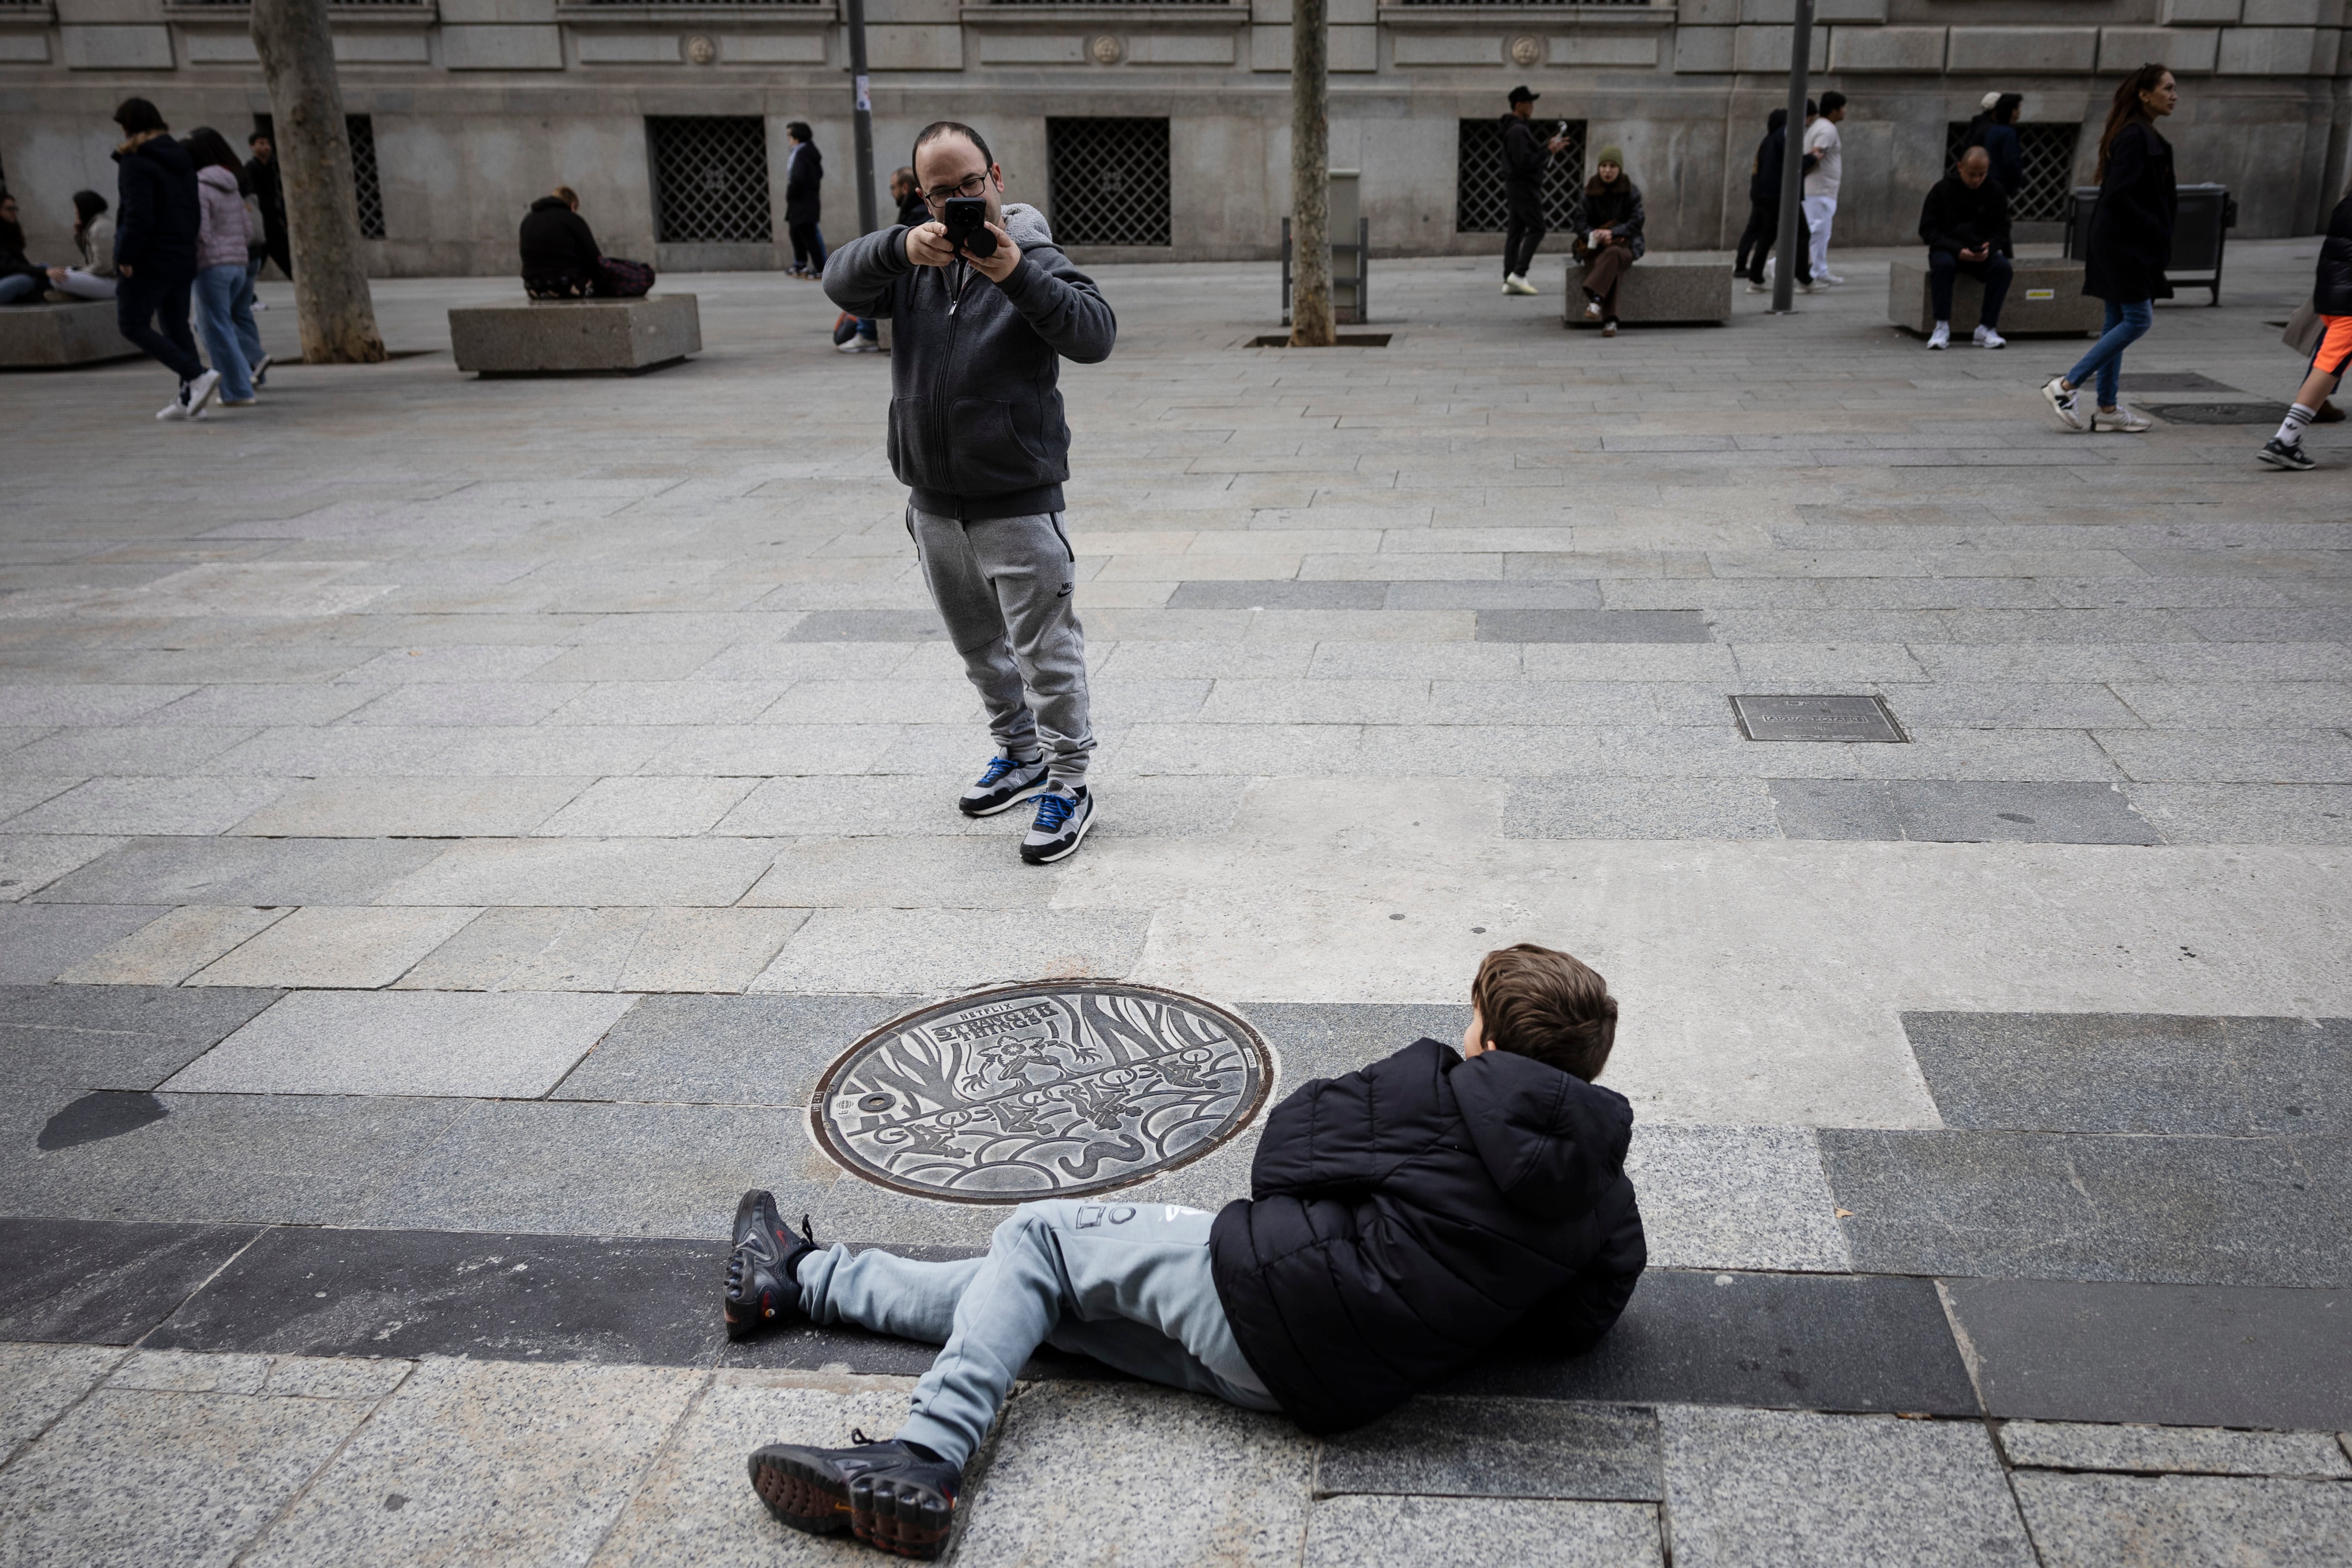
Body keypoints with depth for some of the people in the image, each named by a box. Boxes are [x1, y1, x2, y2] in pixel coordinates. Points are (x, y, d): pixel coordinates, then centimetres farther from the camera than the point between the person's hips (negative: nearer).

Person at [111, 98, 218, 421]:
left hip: (149, 260, -8)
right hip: (182, 257, 8)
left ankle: (198, 376, -12)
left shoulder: (135, 162, -15)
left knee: (132, 325, 0)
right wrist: (186, 242, 16)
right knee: (176, 326, 12)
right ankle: (190, 400, 10)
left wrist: (125, 257, -13)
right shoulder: (181, 158, 10)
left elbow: (139, 216, -21)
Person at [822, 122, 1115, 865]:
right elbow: (842, 281, -9)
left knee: (1045, 651, -3)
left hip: (1017, 503, -6)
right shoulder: (915, 259, 7)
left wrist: (1019, 277, -34)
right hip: (934, 503, 6)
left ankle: (1069, 784, 8)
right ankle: (1020, 756, 37)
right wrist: (901, 247, -28)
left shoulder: (1034, 259, -7)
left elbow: (1097, 336, -22)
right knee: (980, 647, 19)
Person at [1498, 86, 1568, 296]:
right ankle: (1518, 273, -14)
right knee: (1536, 228, -9)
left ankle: (1509, 281, 5)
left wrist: (1548, 146, 12)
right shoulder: (1518, 130, -16)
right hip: (1524, 186, -10)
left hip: (1516, 186, 10)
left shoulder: (1518, 128, 18)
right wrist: (1548, 151, -15)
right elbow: (1524, 162, -22)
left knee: (1516, 232, 7)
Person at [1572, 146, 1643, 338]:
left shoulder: (1632, 192, 2)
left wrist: (1612, 232, -21)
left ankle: (1595, 299, -54)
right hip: (1595, 245, 1)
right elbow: (1582, 223, 1)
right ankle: (1609, 321, -43)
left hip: (1625, 246, -1)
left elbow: (1636, 223, -5)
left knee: (1612, 254, -39)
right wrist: (1595, 235, -21)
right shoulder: (1589, 192, 5)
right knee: (1602, 265, -34)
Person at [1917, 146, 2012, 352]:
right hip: (1947, 250, -2)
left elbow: (2002, 231, 9)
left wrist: (1989, 248, -16)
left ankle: (1987, 328, -25)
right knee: (1943, 264, -37)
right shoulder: (1943, 190, -3)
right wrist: (1957, 250, -20)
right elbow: (1927, 230, -6)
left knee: (2003, 266, -28)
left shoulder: (1995, 193, 5)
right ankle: (1942, 327, -31)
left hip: (1982, 254, 2)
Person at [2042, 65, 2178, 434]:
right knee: (2137, 319, -10)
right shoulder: (2135, 137, -15)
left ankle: (2108, 408, 13)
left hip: (2124, 242, 10)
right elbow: (2118, 195, -22)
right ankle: (2066, 386, -7)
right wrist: (2154, 229, -18)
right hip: (2125, 243, -10)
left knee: (2119, 321, 10)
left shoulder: (2141, 135, 16)